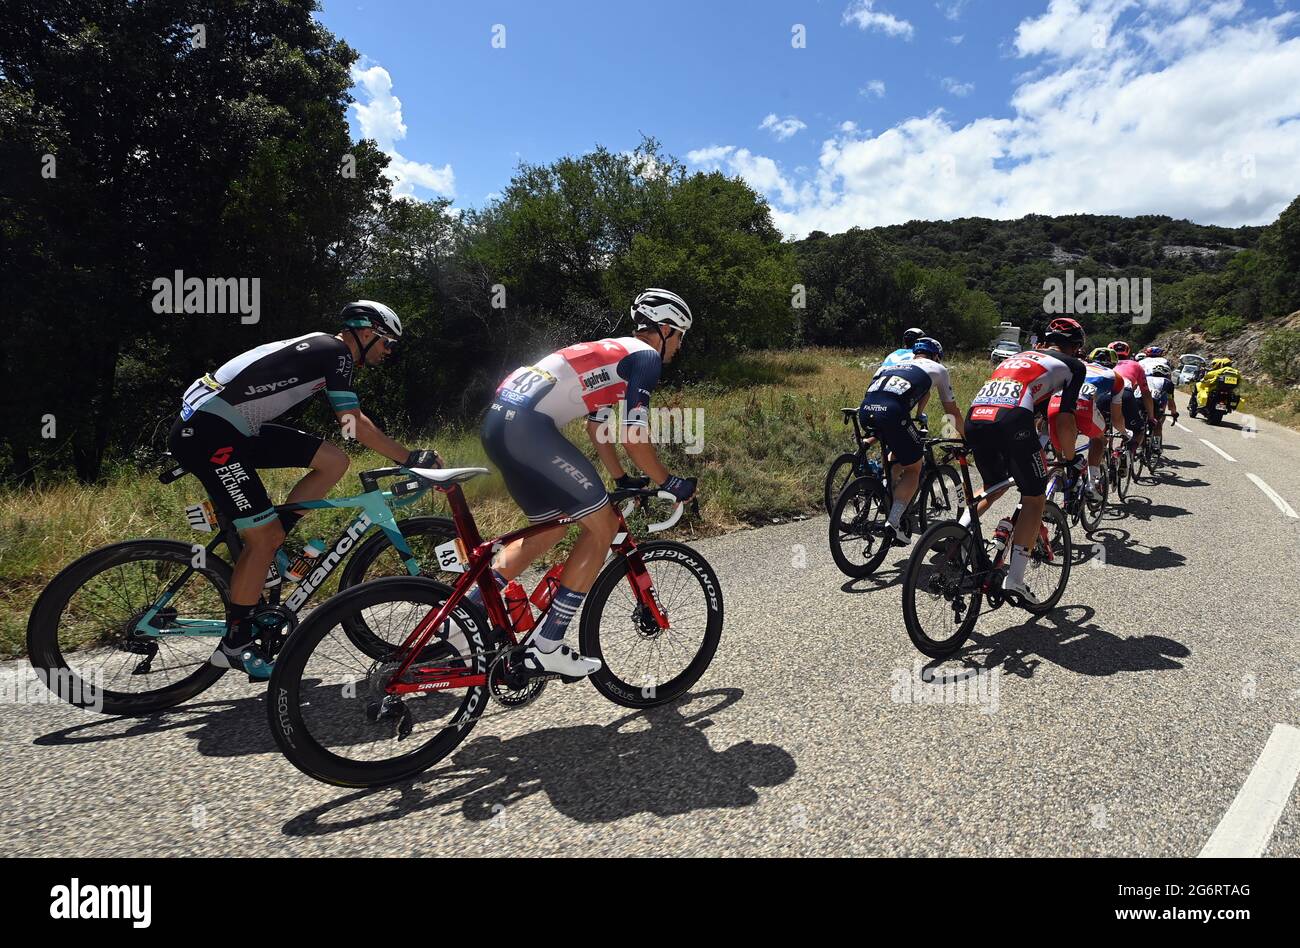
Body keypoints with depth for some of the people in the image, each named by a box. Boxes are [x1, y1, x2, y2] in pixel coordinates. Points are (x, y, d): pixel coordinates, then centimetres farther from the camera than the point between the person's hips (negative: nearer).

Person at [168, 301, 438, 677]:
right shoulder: (336, 351, -11)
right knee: (265, 536, -8)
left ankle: (260, 556, 7)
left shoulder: (322, 350, 18)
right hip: (206, 432, -9)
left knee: (333, 462, 1)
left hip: (237, 429, 9)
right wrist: (411, 459, -11)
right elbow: (355, 424, -15)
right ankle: (235, 644, 7)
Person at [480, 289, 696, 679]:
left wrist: (622, 481, 35)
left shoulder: (612, 351, 30)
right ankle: (546, 647, 1)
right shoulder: (646, 356, 1)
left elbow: (598, 426, 33)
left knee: (552, 526, 21)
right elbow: (633, 436, -6)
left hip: (499, 421, 10)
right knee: (602, 526, -2)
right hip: (528, 426, -10)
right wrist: (670, 483, 7)